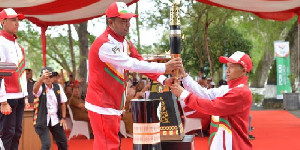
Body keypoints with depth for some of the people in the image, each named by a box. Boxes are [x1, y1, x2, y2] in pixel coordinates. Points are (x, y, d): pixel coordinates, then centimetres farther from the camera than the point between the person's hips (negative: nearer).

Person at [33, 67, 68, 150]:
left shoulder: (58, 87, 3)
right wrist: (42, 78, -53)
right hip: (42, 120, -4)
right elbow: (35, 89, -35)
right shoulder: (41, 87, -9)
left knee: (63, 143, 10)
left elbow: (63, 103, 9)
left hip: (55, 120, 4)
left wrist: (63, 118, 2)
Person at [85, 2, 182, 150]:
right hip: (102, 106, -9)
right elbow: (132, 65, -27)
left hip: (114, 105, 9)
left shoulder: (126, 43, 9)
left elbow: (140, 62, 5)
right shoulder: (104, 44, -21)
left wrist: (162, 79, -10)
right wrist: (164, 67, -26)